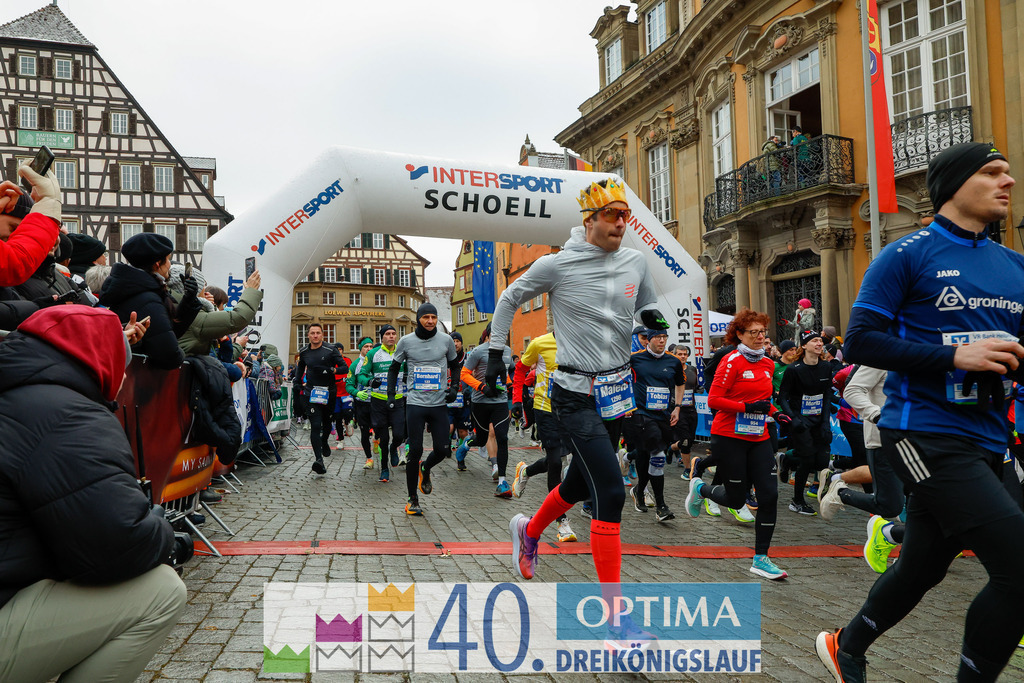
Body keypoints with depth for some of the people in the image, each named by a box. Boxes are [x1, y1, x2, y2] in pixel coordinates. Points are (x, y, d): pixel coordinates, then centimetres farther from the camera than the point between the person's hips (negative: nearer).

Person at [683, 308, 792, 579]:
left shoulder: (768, 364, 10)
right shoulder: (732, 362, -12)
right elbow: (714, 400, -15)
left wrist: (775, 413, 6)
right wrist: (748, 407, -22)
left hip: (758, 438, 6)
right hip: (729, 437, -6)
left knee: (769, 495, -3)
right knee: (736, 499, 2)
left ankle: (760, 559, 8)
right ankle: (699, 488, 34)